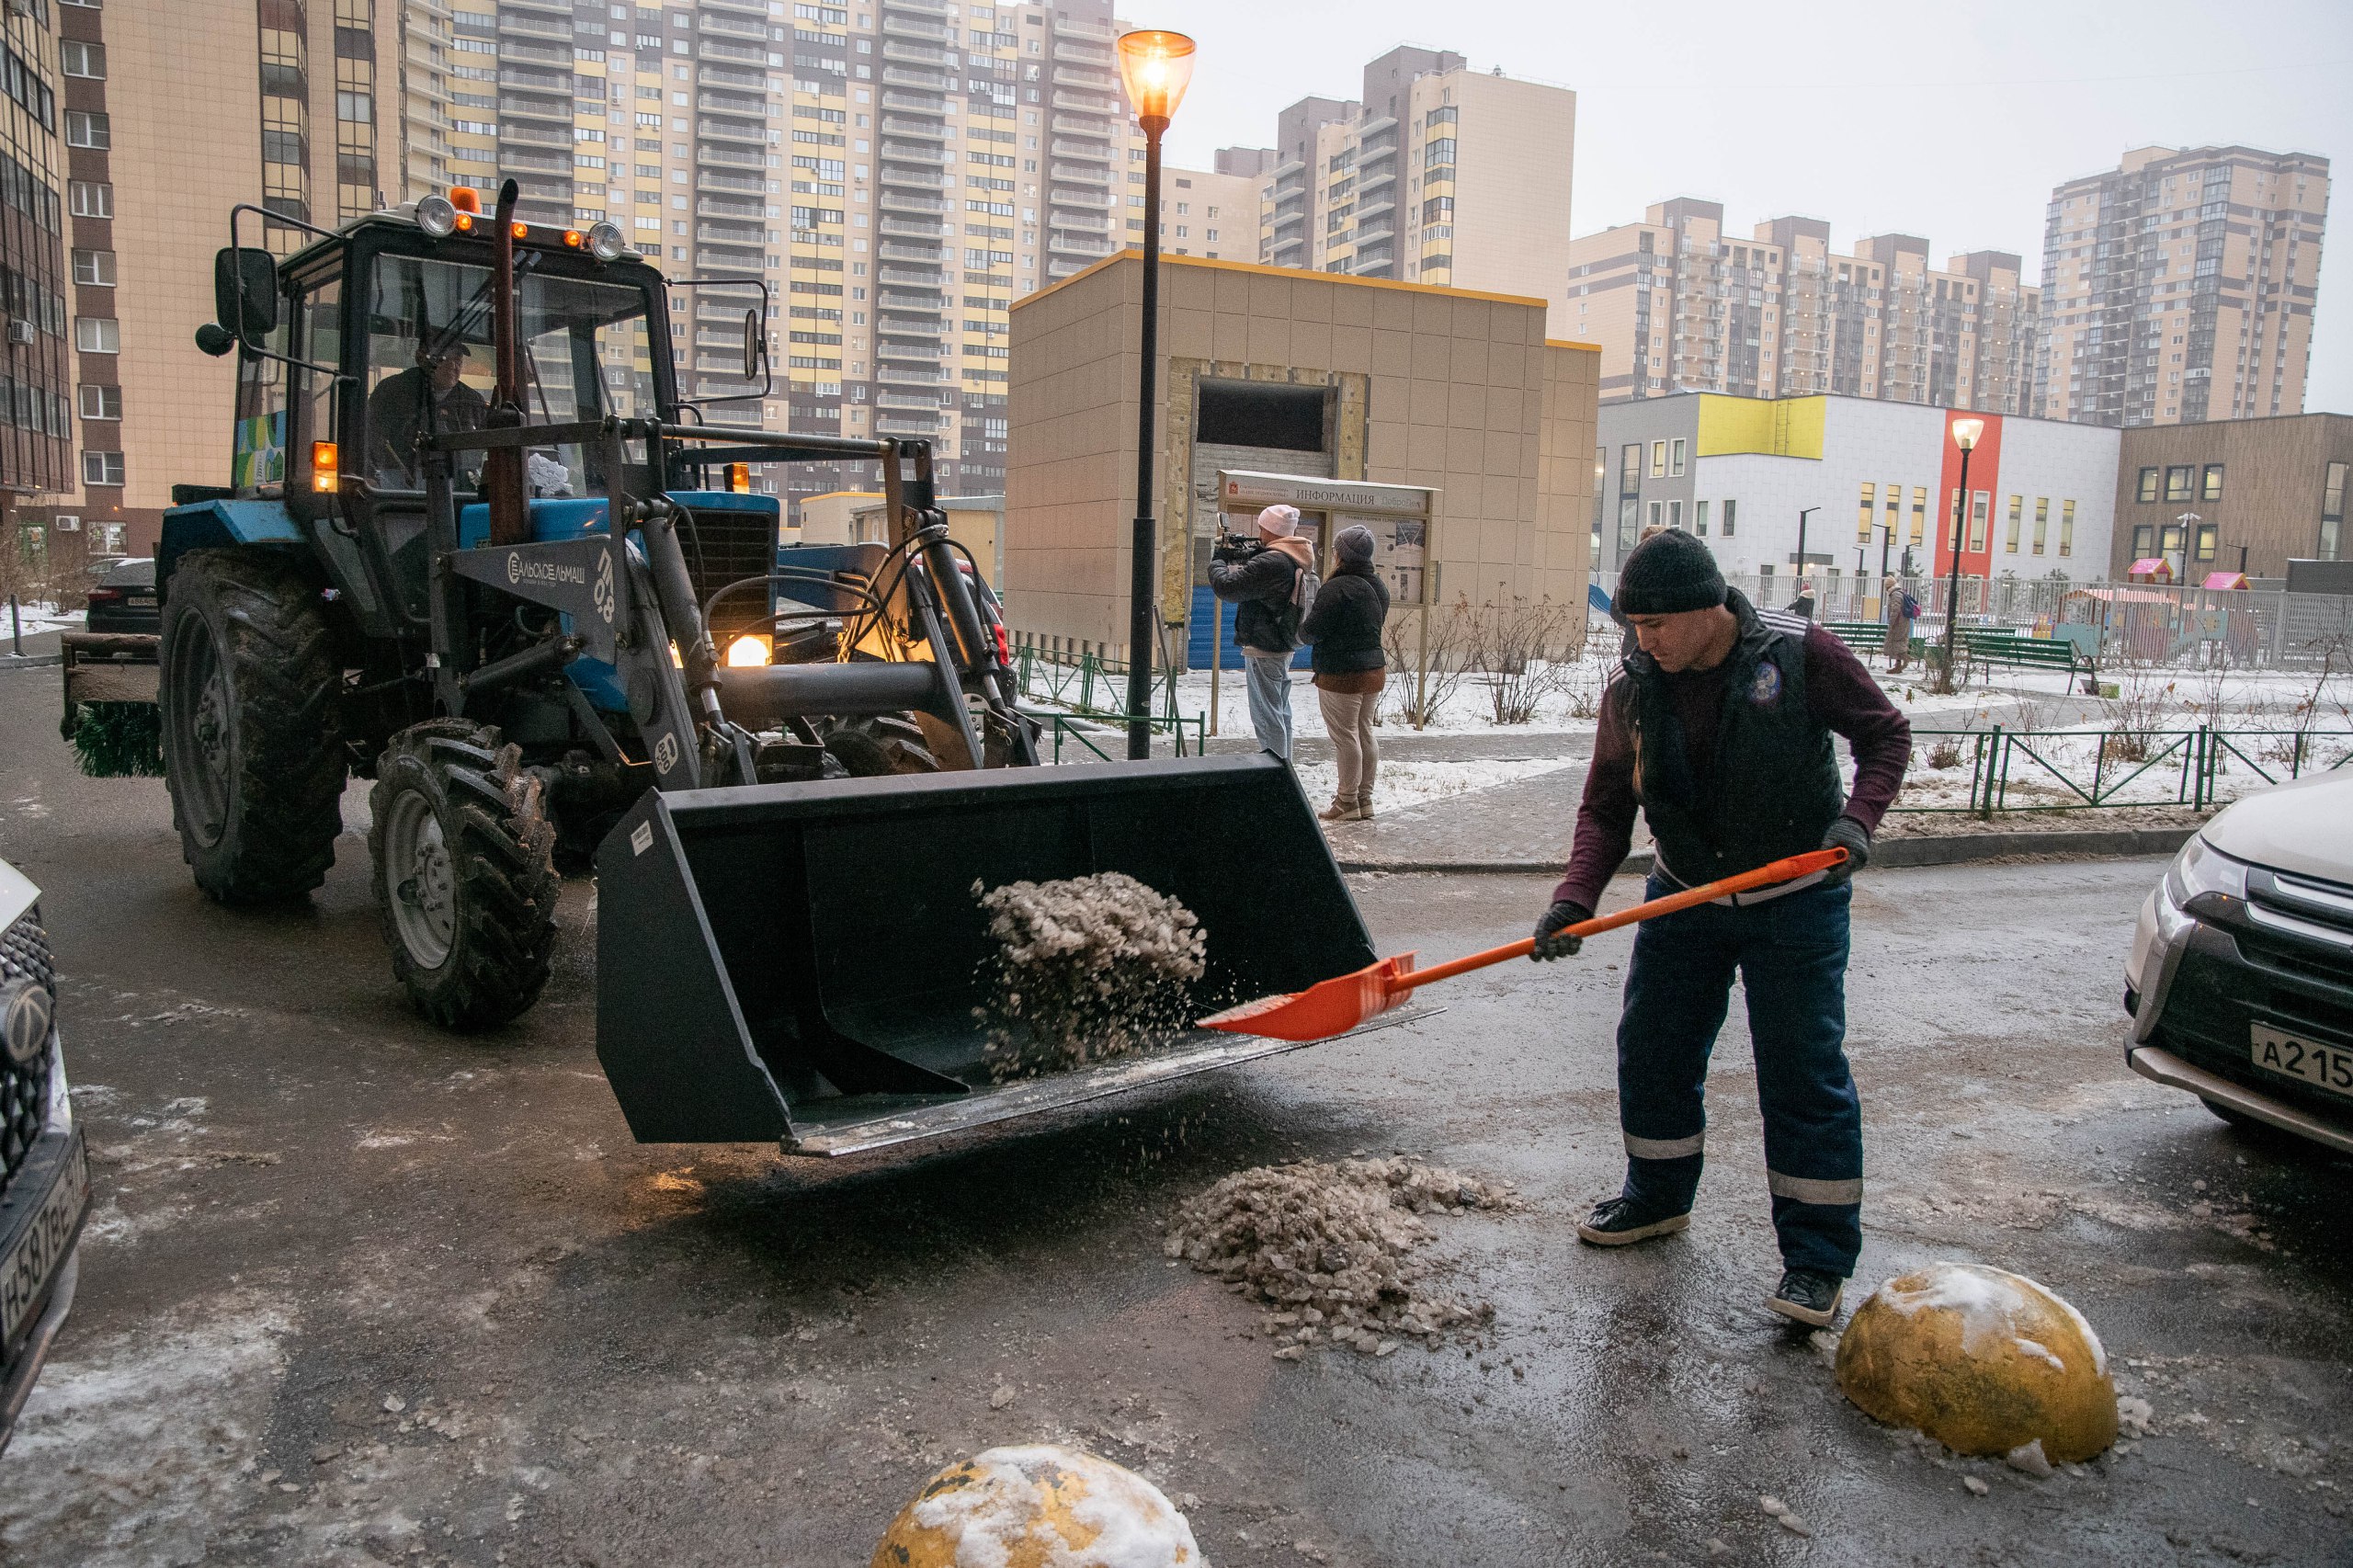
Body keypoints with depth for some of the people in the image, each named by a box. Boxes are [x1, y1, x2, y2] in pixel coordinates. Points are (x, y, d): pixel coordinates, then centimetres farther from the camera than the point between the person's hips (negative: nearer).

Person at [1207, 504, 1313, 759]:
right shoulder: (1296, 559, 7)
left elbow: (1227, 587, -22)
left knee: (1267, 716, -5)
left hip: (1263, 651, -10)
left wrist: (1218, 560, -4)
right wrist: (1236, 553, 3)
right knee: (1280, 713, 18)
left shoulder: (1270, 563, -24)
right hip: (1283, 648, 10)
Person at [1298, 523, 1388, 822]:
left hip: (1341, 675, -9)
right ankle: (1364, 801, 21)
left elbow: (1311, 632, -18)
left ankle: (1347, 803, 5)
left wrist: (1300, 630, 4)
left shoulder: (1337, 589, -20)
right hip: (1374, 670, 9)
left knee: (1345, 738, -1)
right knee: (1365, 735, 14)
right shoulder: (1378, 585, 8)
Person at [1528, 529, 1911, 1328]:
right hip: (1684, 897, 4)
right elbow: (1607, 805, -1)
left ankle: (1818, 1259, 10)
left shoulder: (1799, 654, -15)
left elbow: (1886, 733, -3)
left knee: (1804, 1073, -2)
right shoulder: (1632, 688, -6)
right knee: (1651, 1051, 12)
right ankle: (1658, 1197, 35)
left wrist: (1857, 817, -21)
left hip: (1795, 902, -4)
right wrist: (1575, 895, -16)